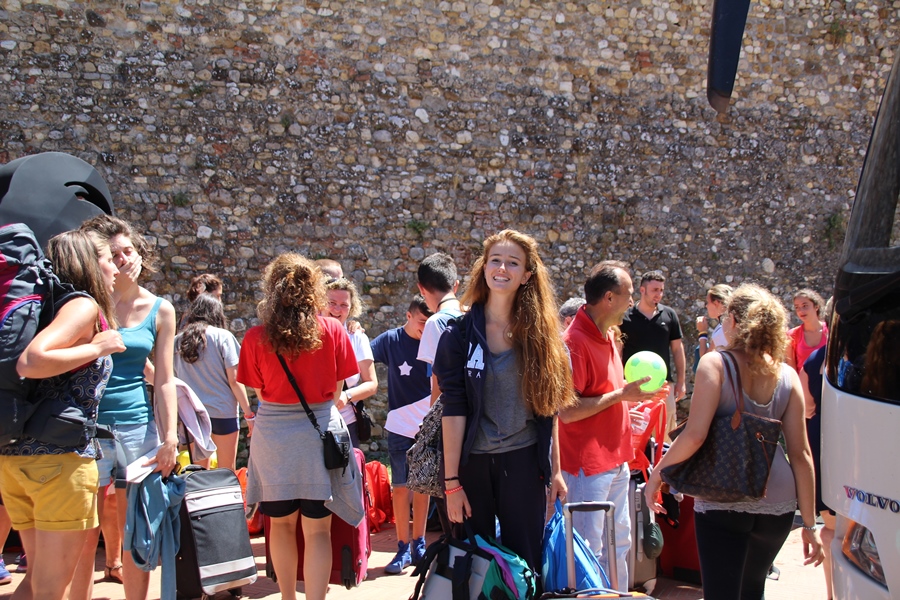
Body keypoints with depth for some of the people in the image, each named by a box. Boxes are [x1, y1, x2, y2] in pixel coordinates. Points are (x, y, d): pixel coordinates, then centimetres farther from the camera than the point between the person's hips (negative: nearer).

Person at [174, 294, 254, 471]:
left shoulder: (177, 341, 3)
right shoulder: (223, 337, -6)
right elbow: (234, 380, -9)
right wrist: (249, 414, -4)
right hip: (222, 412, -3)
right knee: (227, 473, 8)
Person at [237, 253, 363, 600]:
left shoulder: (256, 338, -7)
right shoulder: (333, 331, -7)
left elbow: (260, 391, 2)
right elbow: (336, 391, 1)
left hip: (273, 432, 1)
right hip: (321, 431, -1)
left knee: (281, 523, 18)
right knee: (317, 530, 4)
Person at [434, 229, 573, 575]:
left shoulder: (539, 333, 3)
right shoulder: (460, 333, -4)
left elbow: (549, 409, 6)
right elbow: (453, 409, -8)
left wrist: (555, 469, 5)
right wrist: (451, 481, -11)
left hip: (524, 462, 2)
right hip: (472, 462, -1)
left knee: (525, 561, 8)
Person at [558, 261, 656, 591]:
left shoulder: (608, 335, 9)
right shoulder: (574, 341, -20)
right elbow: (568, 411, -24)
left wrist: (631, 396, 7)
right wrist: (620, 395, -19)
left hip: (616, 460, 9)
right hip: (588, 463, -9)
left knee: (619, 543, 20)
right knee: (589, 551, 1)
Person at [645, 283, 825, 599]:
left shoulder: (715, 363, -9)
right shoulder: (787, 375, 3)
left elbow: (695, 435, -18)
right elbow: (801, 454, 2)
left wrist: (656, 475, -3)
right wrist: (809, 524, 8)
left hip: (723, 502, -5)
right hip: (777, 504, 5)